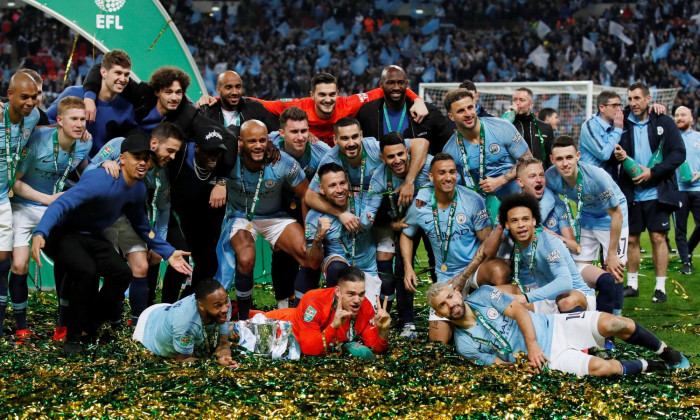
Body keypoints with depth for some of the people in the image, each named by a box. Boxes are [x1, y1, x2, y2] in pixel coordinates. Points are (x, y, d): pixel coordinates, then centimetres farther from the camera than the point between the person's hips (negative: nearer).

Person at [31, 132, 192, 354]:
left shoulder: (138, 190, 0)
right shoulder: (100, 181, -28)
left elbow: (141, 226, 16)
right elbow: (62, 204, -37)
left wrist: (168, 253, 9)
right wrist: (40, 233, -53)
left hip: (92, 237, 8)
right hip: (62, 234, -8)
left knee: (122, 273, -13)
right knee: (86, 270, -33)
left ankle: (88, 328, 7)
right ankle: (72, 337, -14)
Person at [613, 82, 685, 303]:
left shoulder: (664, 122, -2)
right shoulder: (623, 123, 4)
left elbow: (679, 154, -7)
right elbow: (614, 151, 10)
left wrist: (652, 172, -15)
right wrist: (618, 156, -14)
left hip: (657, 191, -3)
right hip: (631, 192, 3)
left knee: (658, 237, -2)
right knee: (632, 239, 8)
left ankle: (660, 287, 4)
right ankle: (632, 284, 19)